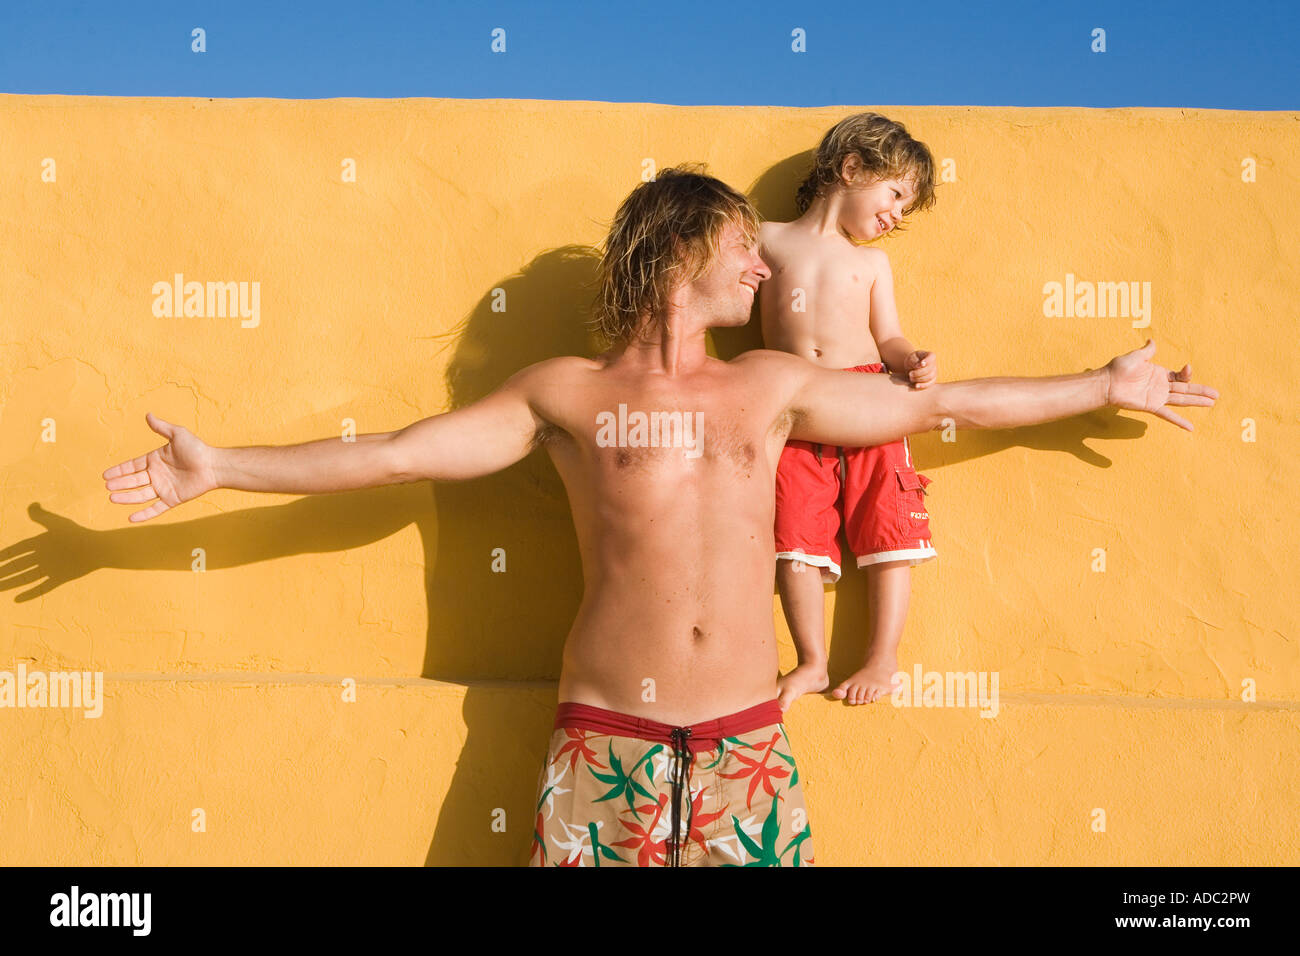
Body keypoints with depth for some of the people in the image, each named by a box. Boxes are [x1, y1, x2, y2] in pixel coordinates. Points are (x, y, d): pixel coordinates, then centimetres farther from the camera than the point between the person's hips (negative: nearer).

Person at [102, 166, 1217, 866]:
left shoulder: (770, 386, 11)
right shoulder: (565, 393, 4)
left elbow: (940, 403, 18)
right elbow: (393, 454, 2)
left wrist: (1105, 386, 21)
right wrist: (217, 469, -2)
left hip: (747, 739, 2)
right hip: (608, 734, -2)